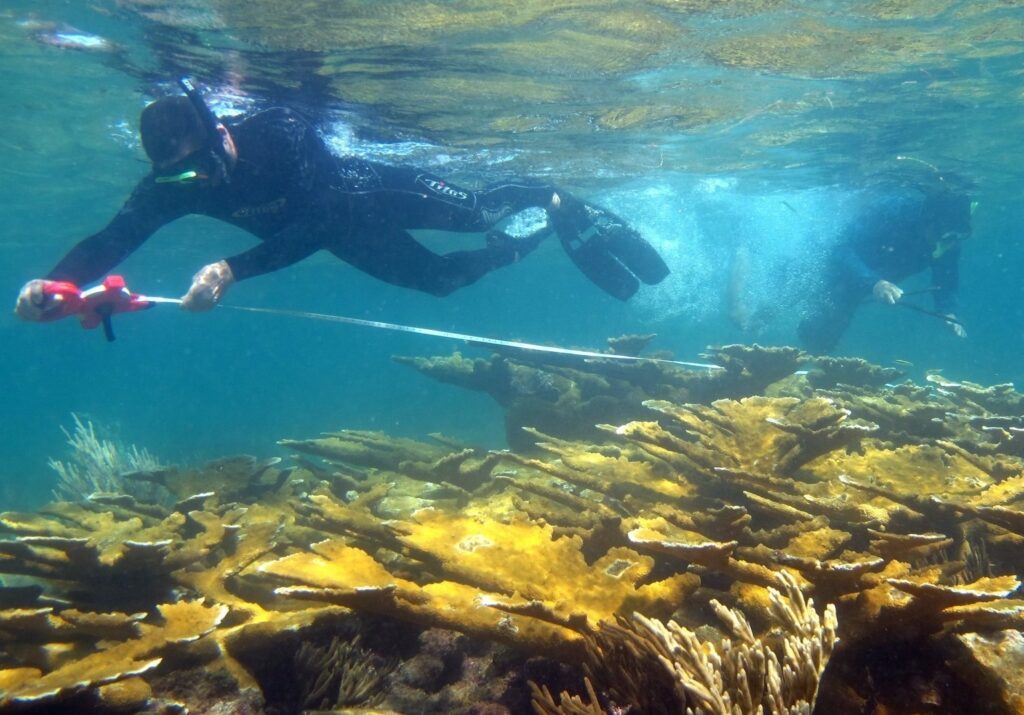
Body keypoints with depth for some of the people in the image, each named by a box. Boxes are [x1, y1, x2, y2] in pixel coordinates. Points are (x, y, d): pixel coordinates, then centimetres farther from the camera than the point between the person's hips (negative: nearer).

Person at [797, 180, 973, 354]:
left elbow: (946, 281, -13)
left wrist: (948, 313, -34)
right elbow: (843, 252, -45)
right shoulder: (892, 208, -39)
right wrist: (873, 283, -60)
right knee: (819, 340, -14)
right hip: (847, 273, -5)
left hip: (884, 281, 5)